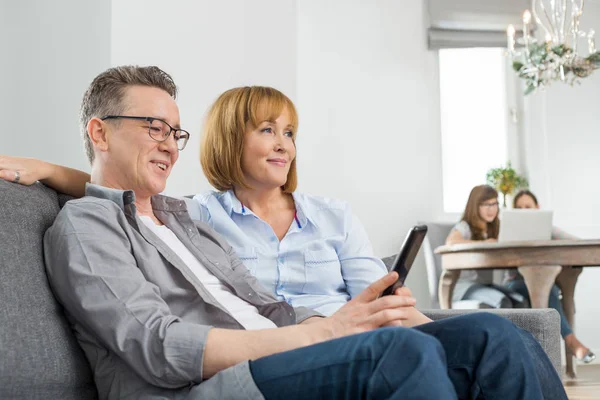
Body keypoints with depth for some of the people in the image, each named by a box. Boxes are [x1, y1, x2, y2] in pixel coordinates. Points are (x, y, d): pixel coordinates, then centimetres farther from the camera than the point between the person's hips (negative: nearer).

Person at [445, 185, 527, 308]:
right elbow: (451, 242, -28)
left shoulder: (494, 229, 19)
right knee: (503, 302, -31)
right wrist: (483, 243, -18)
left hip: (486, 284, 7)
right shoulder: (464, 227, -5)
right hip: (463, 285, -7)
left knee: (520, 302, -21)